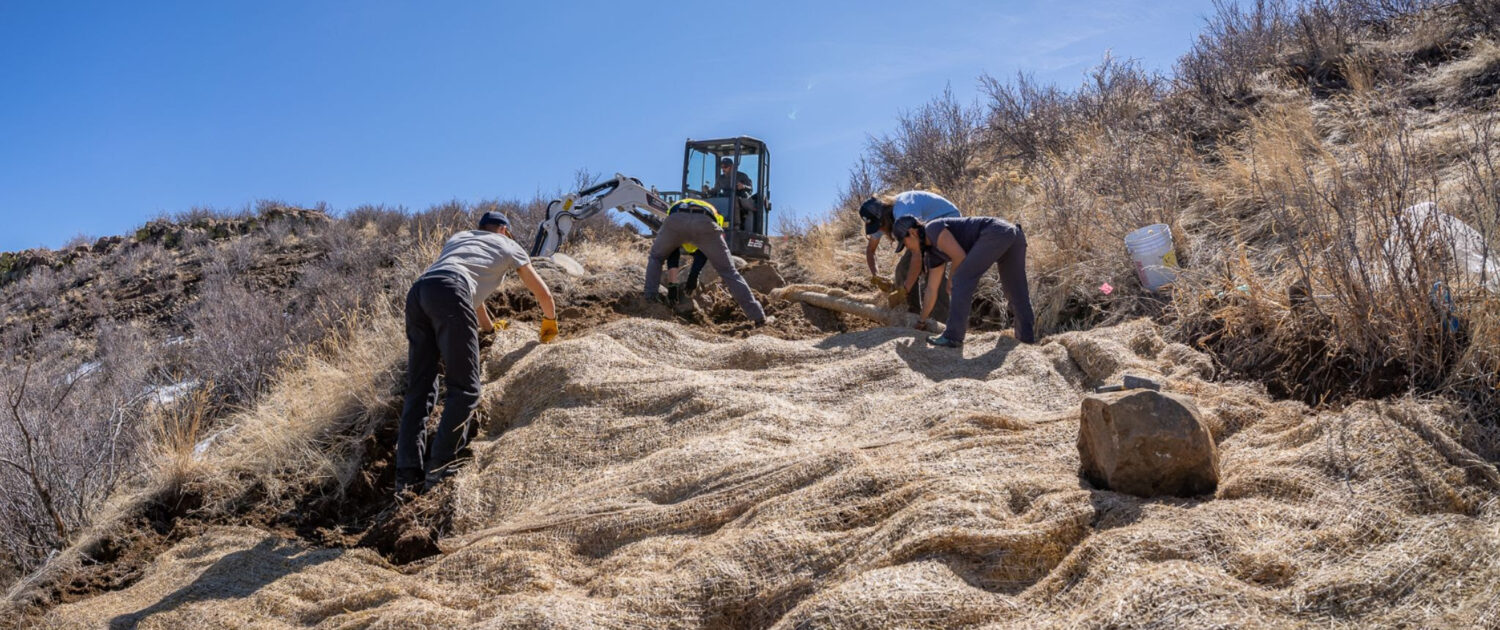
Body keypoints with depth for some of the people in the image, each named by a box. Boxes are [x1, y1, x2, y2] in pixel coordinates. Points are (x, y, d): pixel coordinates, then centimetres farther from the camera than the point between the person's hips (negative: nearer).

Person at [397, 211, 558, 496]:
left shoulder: (459, 236, 40)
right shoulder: (507, 245, 26)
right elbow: (543, 294, 34)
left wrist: (488, 326, 67)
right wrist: (549, 322, 54)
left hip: (417, 291, 6)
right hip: (449, 294, -6)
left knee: (419, 389, 7)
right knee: (464, 390, -3)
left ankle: (408, 476, -3)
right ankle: (436, 468, -14)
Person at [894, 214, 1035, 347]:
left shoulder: (932, 228, 0)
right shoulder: (934, 252, 26)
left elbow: (960, 257, -10)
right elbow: (931, 290, 32)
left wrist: (951, 281, 7)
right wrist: (921, 321, 39)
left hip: (996, 232, -10)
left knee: (962, 280, -8)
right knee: (1016, 293, 17)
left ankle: (953, 336, -8)